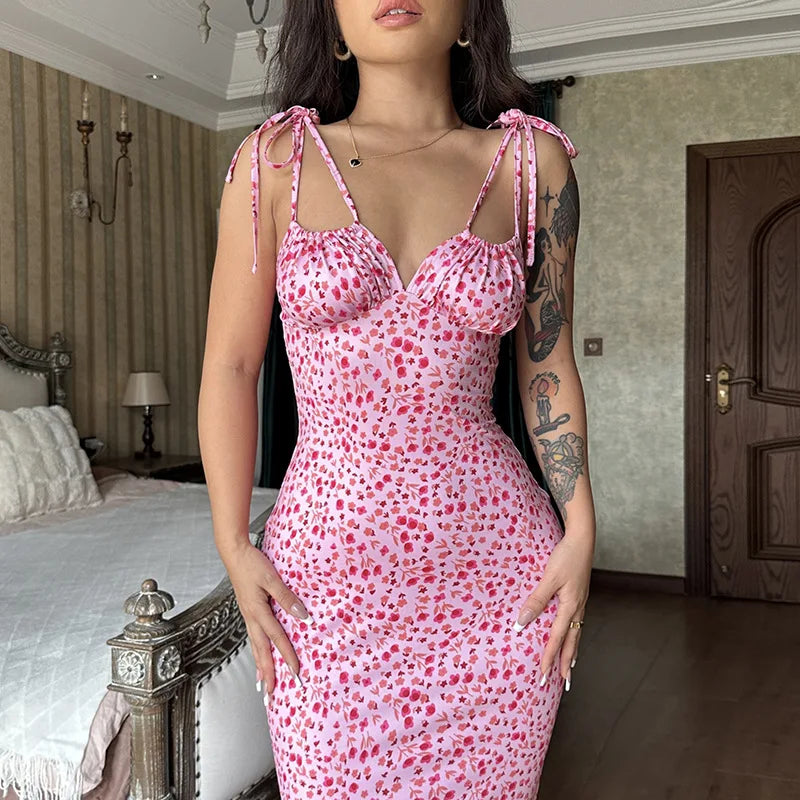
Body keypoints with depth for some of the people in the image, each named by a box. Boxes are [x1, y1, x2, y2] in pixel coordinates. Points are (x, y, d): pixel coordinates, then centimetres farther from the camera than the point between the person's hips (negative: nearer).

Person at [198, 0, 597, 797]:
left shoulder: (533, 161, 2)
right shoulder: (275, 160, -1)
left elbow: (547, 365, 7)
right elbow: (229, 367, 1)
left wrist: (580, 534, 2)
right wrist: (233, 548, -3)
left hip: (496, 561, 2)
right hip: (329, 568, -1)